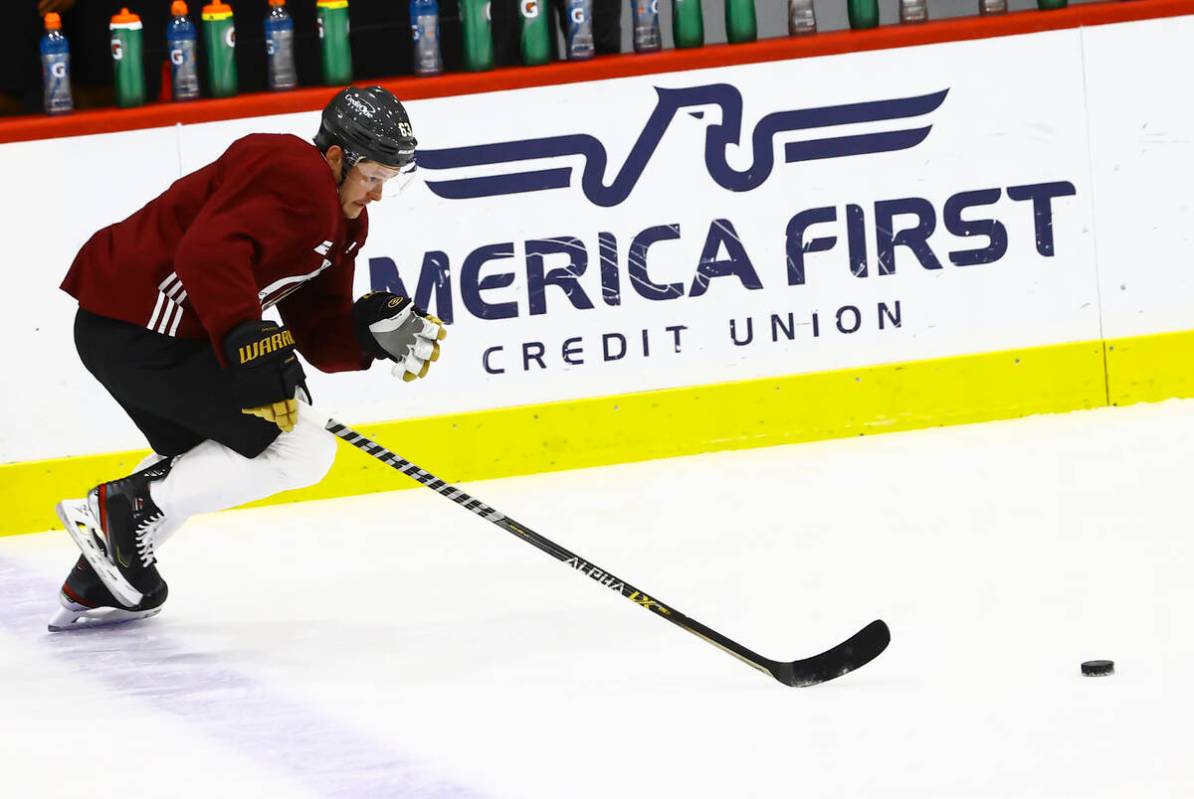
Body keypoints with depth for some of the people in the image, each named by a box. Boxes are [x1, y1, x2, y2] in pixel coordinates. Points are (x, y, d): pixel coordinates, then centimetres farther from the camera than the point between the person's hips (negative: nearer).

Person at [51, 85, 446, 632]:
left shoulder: (342, 220, 17)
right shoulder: (293, 176, -16)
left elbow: (318, 336, 14)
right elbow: (209, 252, -30)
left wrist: (374, 331, -5)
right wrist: (249, 342, -32)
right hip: (145, 331, -11)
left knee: (197, 453, 35)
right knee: (300, 449, -8)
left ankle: (94, 585, 35)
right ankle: (124, 507, -8)